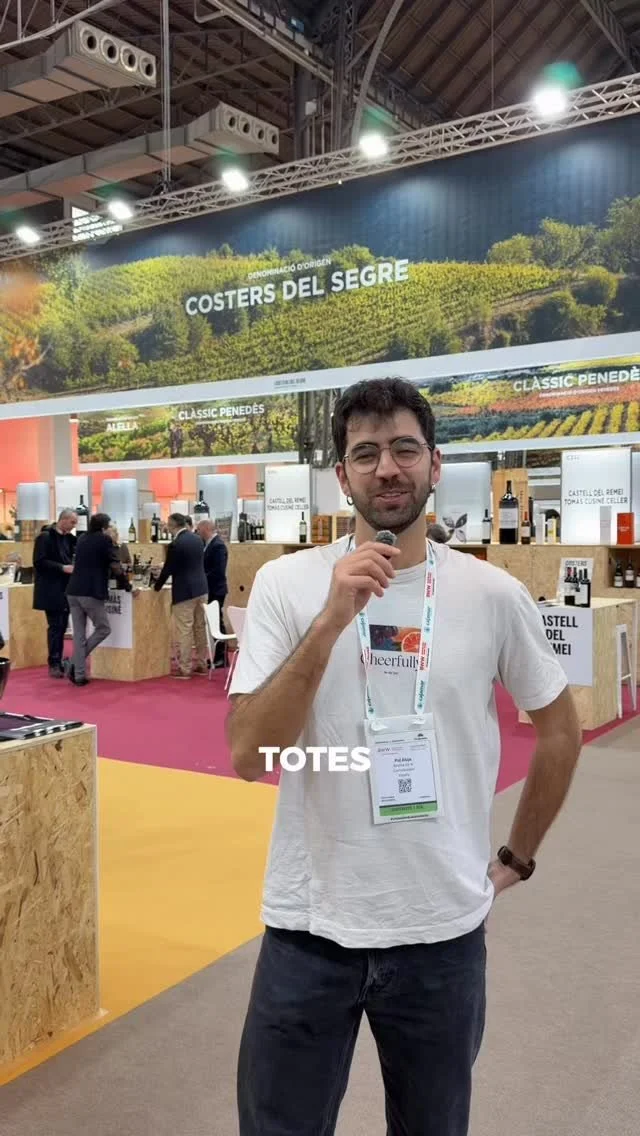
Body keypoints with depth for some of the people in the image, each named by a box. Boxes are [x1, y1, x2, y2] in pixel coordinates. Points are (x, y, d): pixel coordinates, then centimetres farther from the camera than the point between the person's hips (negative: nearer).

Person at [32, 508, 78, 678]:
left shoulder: (68, 538, 13)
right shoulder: (45, 536, -10)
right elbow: (39, 562, -16)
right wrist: (62, 568, -21)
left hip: (65, 588, 7)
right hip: (51, 590, -7)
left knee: (62, 626, 9)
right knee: (55, 626, -6)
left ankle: (58, 662, 16)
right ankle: (53, 664, 0)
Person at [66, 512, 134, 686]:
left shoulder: (82, 539, 18)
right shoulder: (104, 540, -3)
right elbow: (116, 566, -5)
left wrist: (106, 573, 45)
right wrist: (127, 587, 6)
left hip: (74, 591, 7)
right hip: (91, 592, -7)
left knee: (79, 633, 9)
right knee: (103, 628, 7)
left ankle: (79, 674, 7)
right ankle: (76, 665, 0)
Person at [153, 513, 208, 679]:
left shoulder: (176, 544, -16)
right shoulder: (197, 539, 8)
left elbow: (168, 569, -11)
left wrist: (157, 586, 6)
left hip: (184, 591, -8)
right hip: (200, 587, 8)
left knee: (184, 631, -3)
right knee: (200, 628, 13)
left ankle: (184, 669, 0)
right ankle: (201, 664, 21)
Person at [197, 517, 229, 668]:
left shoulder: (218, 545, -18)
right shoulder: (209, 543, 10)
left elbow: (218, 572, -24)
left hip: (215, 591, -9)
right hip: (209, 590, 9)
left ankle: (222, 658, 6)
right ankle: (217, 655, 21)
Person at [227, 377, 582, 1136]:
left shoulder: (492, 595, -6)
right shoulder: (285, 583, -9)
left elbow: (560, 731, 9)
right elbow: (249, 758, -17)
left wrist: (516, 859, 9)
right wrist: (333, 618, -26)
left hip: (443, 929, 1)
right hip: (310, 927, -1)